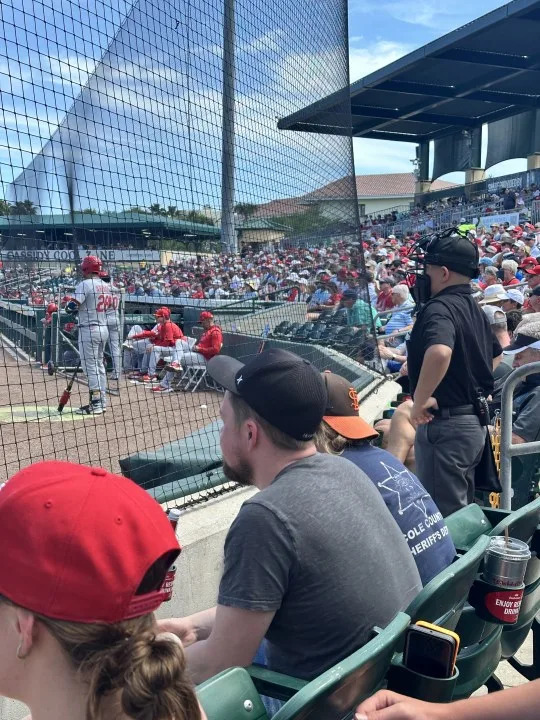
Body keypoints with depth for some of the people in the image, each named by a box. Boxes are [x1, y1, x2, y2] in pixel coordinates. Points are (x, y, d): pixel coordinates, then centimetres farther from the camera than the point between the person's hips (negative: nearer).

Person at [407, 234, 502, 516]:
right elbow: (496, 355, 26)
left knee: (443, 515, 3)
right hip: (475, 421, 10)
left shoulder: (439, 307, -19)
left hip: (445, 424, -10)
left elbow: (440, 352, -39)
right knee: (461, 508, 22)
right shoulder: (473, 307, 11)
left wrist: (420, 399, -28)